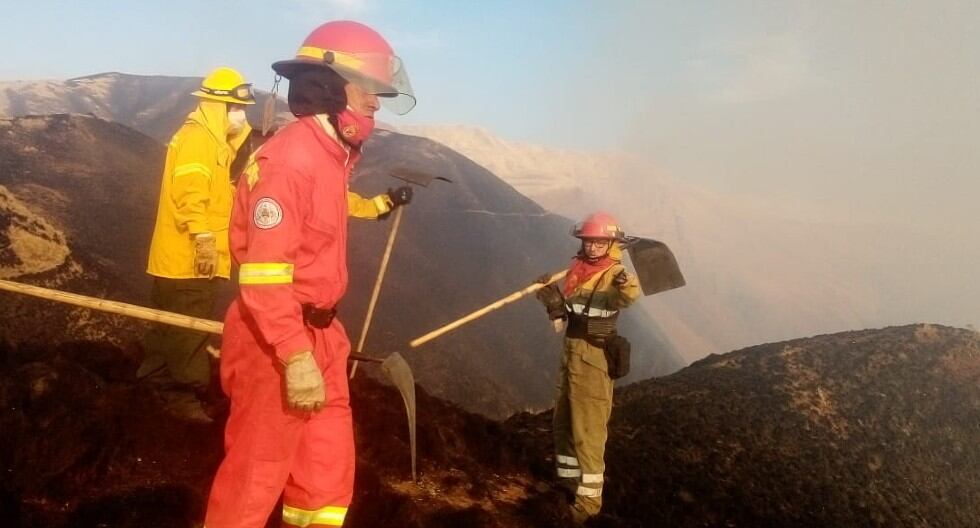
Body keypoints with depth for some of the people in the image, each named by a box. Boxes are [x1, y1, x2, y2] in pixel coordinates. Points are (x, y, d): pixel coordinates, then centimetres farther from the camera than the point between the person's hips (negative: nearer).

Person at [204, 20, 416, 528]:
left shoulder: (328, 155, 10)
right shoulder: (288, 158, -20)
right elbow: (263, 274, -25)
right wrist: (296, 358, -26)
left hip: (319, 334, 9)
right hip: (276, 343, -9)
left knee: (329, 470, 17)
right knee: (256, 472, 5)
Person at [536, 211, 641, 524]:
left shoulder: (614, 274, -13)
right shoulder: (576, 270, 8)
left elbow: (629, 295, -37)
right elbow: (562, 319, 11)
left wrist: (627, 286, -58)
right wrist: (552, 300, -7)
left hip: (595, 358, -8)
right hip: (571, 353, 8)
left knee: (588, 429, -5)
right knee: (564, 421, 19)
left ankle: (590, 498, 5)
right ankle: (568, 477, 38)